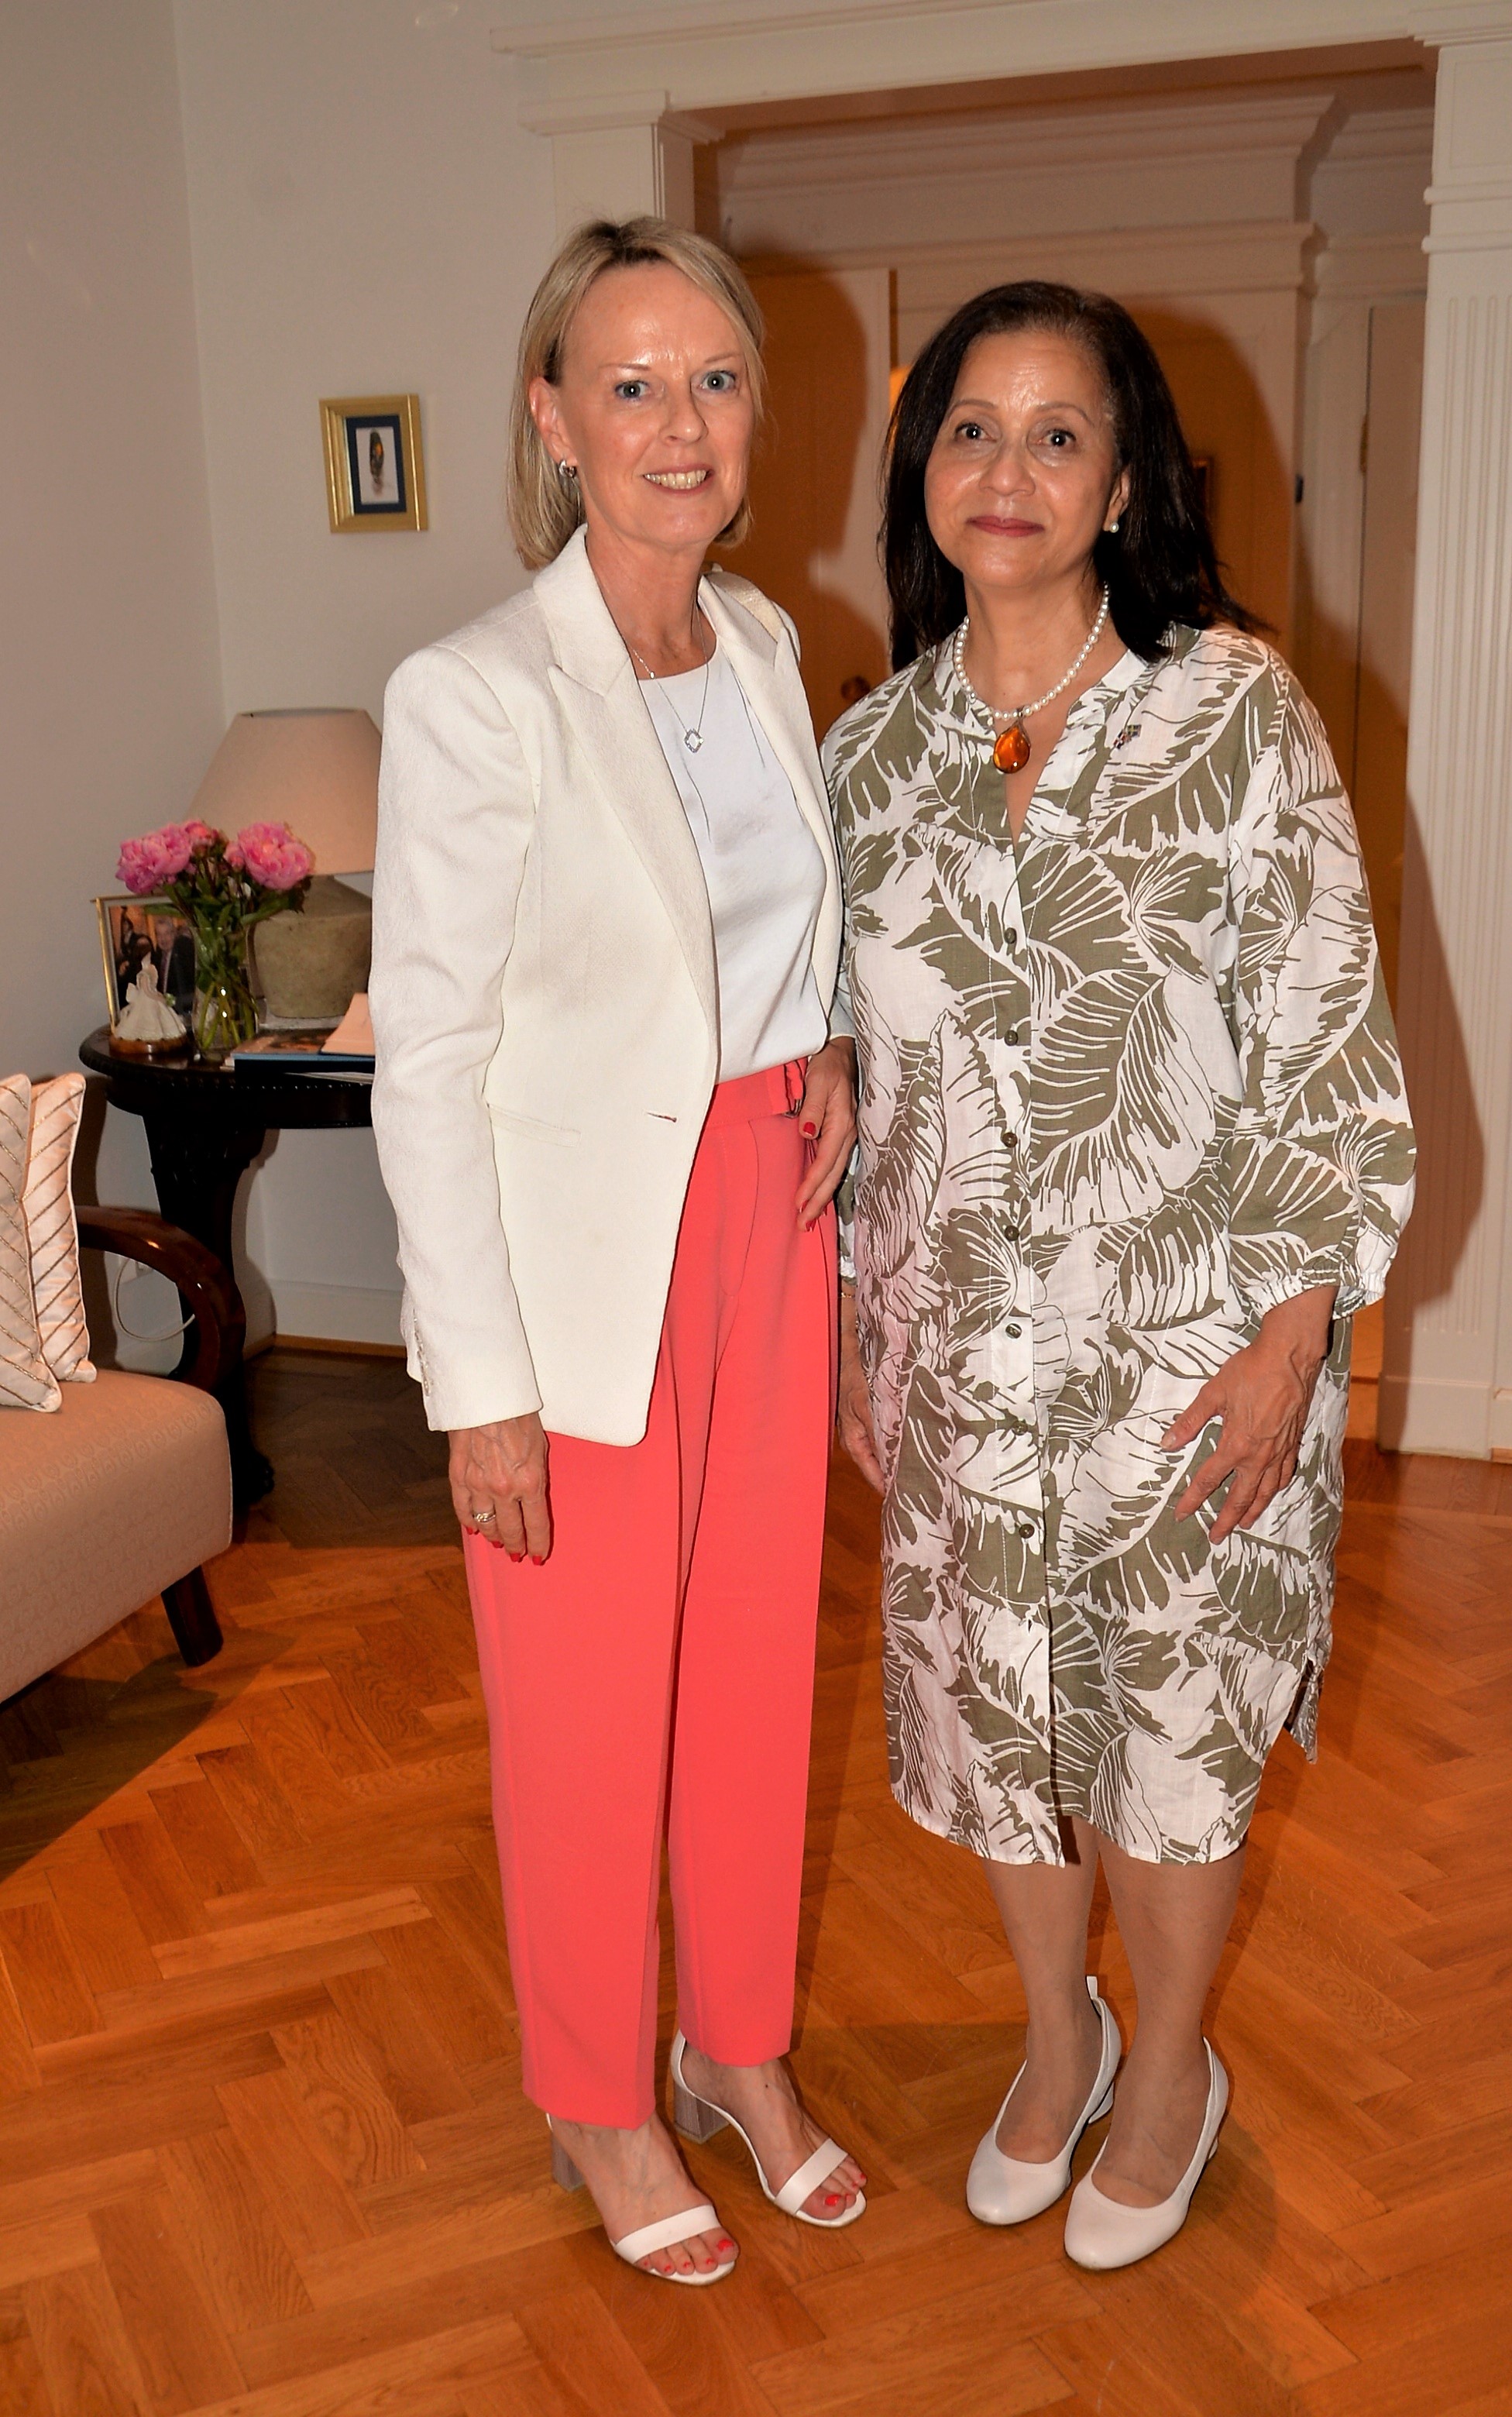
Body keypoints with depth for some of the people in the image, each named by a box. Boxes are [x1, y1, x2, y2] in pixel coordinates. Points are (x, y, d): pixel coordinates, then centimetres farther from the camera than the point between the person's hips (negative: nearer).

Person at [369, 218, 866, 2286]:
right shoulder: (471, 700, -17)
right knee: (591, 1709, 10)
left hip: (767, 1225, 6)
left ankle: (745, 2052, 40)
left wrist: (828, 1044, -2)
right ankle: (601, 2102, 35)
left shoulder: (766, 646, 4)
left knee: (759, 1665, 18)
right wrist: (481, 1384, -15)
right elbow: (426, 1065, -15)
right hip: (581, 1262, -6)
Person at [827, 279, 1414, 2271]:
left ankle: (1172, 2070, 38)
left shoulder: (1236, 709, -9)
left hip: (1188, 1341, -3)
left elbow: (1327, 1042, -10)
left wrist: (1290, 1337, -13)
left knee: (1169, 1726, 11)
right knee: (994, 1707, 17)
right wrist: (855, 1326, 9)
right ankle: (1056, 2035, 44)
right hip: (968, 1339, 4)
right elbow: (862, 1064, 9)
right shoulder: (875, 748, 2)